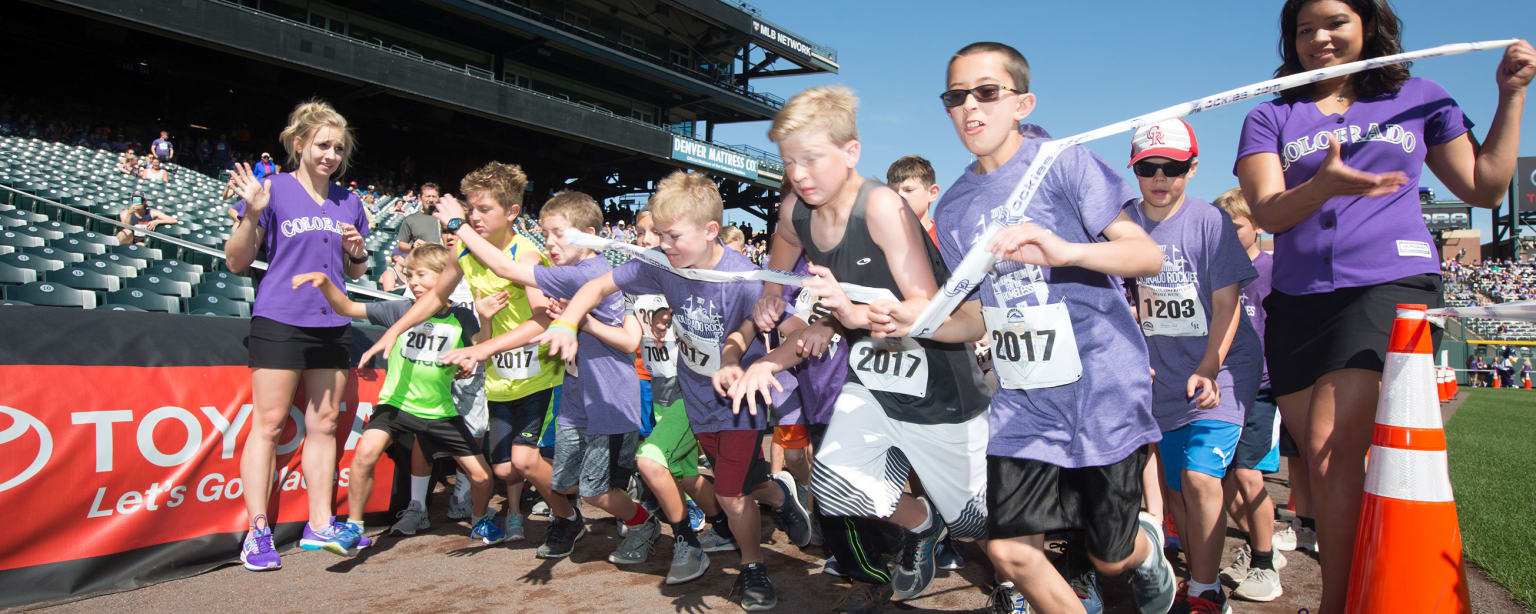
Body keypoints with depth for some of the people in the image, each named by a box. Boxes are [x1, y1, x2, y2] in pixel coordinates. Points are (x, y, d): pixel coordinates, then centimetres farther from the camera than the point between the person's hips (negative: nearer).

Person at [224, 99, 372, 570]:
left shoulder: (348, 203, 13)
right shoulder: (274, 191, -1)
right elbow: (237, 263, -3)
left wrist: (357, 249, -1)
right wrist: (252, 215, -17)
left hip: (332, 325, 5)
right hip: (280, 322, -5)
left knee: (324, 425, 8)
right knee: (268, 424, -3)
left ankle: (320, 525, 15)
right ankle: (257, 532, 5)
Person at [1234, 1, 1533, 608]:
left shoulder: (1420, 99, 16)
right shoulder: (1269, 117, 12)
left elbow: (1484, 187, 18)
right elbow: (1268, 212, -3)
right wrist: (1324, 185, -22)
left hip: (1393, 285, -2)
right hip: (1299, 300, 2)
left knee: (1333, 448, -18)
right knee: (1321, 461, 3)